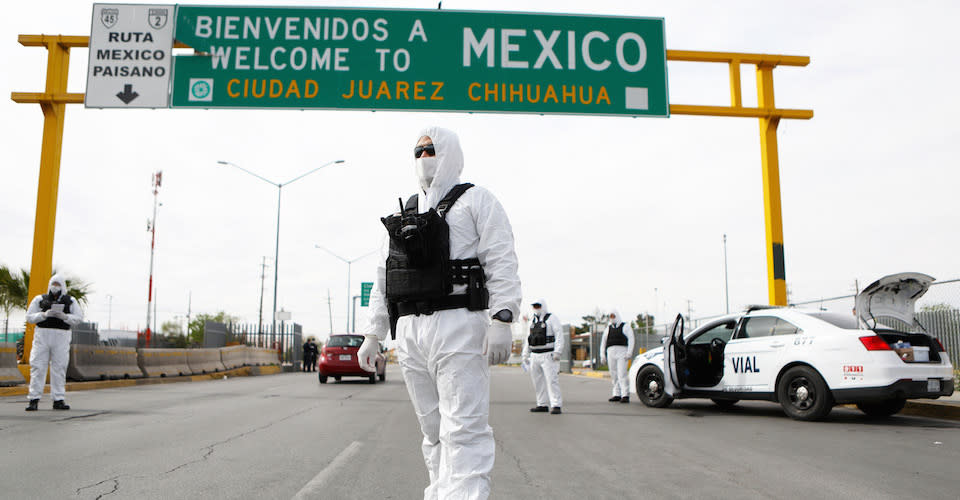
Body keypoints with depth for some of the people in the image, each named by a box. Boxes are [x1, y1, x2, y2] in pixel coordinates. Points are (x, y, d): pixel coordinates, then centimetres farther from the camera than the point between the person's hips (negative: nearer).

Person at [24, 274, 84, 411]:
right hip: (42, 334, 0)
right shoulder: (40, 299, 10)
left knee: (59, 368, 0)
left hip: (61, 337, 0)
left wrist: (64, 316, -12)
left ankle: (58, 400, 4)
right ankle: (34, 400, -1)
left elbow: (79, 318, 5)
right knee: (38, 367, -4)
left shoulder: (70, 301, 11)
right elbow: (29, 317, 5)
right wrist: (44, 314, -12)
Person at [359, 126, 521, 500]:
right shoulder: (401, 215, 23)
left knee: (463, 430, -11)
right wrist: (372, 335, 16)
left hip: (458, 327, -6)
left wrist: (501, 319, -18)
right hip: (409, 332, 6)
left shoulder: (475, 200, 6)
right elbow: (383, 280, 22)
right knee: (434, 430, 10)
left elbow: (502, 262, -6)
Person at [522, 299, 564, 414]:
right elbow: (528, 339, 23)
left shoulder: (551, 318, -4)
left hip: (548, 355, -7)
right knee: (538, 381, 8)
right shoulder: (533, 321, 18)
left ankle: (556, 406, -13)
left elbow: (559, 336, -11)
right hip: (535, 356, 7)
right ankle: (542, 405, 15)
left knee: (552, 380, -12)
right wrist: (525, 355, 18)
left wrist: (557, 352, -20)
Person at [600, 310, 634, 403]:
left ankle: (625, 395, -15)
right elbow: (603, 342, 21)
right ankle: (617, 395, 9)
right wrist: (602, 354, 11)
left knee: (622, 374, -14)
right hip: (611, 353, 5)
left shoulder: (625, 327, 5)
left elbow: (631, 339, -3)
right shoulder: (608, 328, 20)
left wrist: (629, 352, -14)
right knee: (614, 375, 4)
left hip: (622, 353, -5)